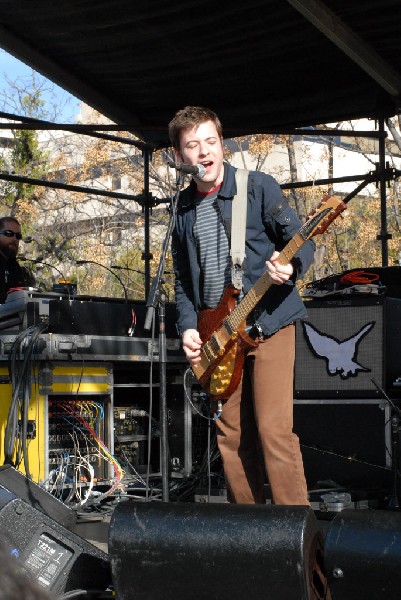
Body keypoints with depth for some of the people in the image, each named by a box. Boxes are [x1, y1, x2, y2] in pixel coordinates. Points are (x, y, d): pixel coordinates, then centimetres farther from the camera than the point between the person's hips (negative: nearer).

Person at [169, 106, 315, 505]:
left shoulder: (258, 187, -3)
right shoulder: (184, 209, 11)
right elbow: (183, 280, 16)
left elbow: (302, 241, -4)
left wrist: (291, 266, -26)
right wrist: (188, 327, 1)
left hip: (269, 322, -5)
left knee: (273, 430, -11)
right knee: (232, 436, 8)